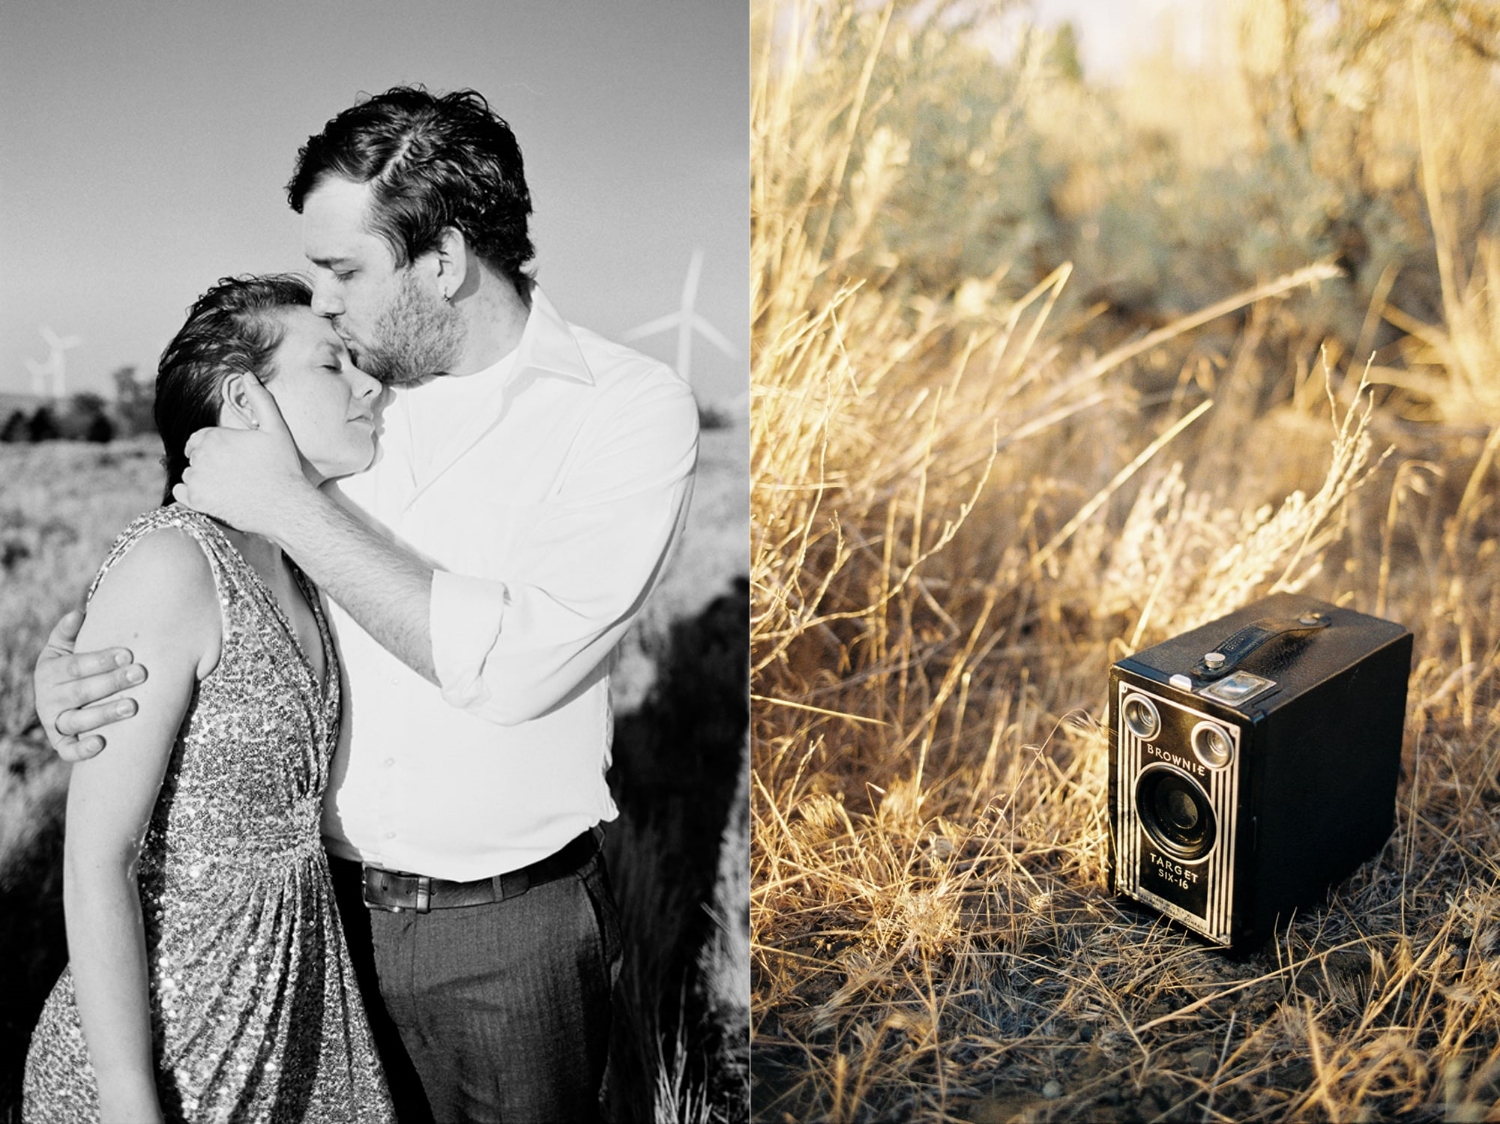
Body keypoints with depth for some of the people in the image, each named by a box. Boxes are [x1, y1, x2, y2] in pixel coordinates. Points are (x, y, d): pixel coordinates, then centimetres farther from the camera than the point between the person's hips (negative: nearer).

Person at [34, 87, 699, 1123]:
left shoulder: (632, 406, -13)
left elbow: (511, 665, -24)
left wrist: (290, 505, -20)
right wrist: (70, 664, -12)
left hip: (509, 931, -3)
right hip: (320, 899, 4)